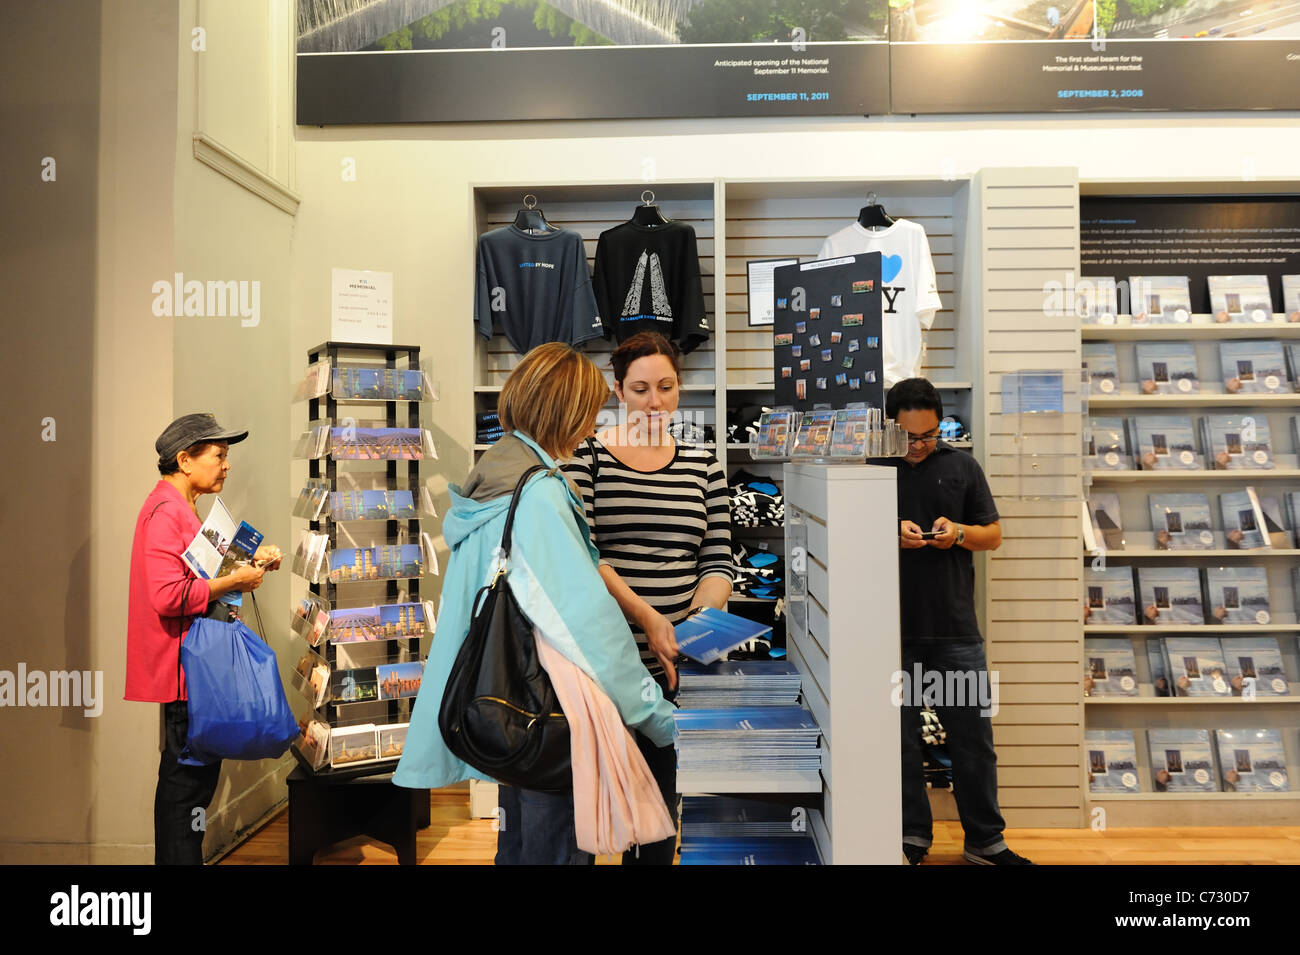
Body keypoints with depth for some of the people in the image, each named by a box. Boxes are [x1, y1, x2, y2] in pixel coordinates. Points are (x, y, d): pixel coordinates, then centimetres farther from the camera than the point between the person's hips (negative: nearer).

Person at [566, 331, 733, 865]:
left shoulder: (703, 466, 9)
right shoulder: (587, 456, -2)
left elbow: (717, 562, 5)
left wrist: (699, 619, -14)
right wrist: (646, 616, -22)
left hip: (669, 664, 3)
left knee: (660, 796, 14)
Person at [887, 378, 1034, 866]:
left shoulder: (961, 466, 8)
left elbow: (993, 534, 12)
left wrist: (959, 532, -10)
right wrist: (889, 534, -15)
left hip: (956, 628, 2)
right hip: (893, 630, -1)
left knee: (974, 737, 7)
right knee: (900, 738, 9)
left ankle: (985, 840, 22)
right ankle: (911, 836, 24)